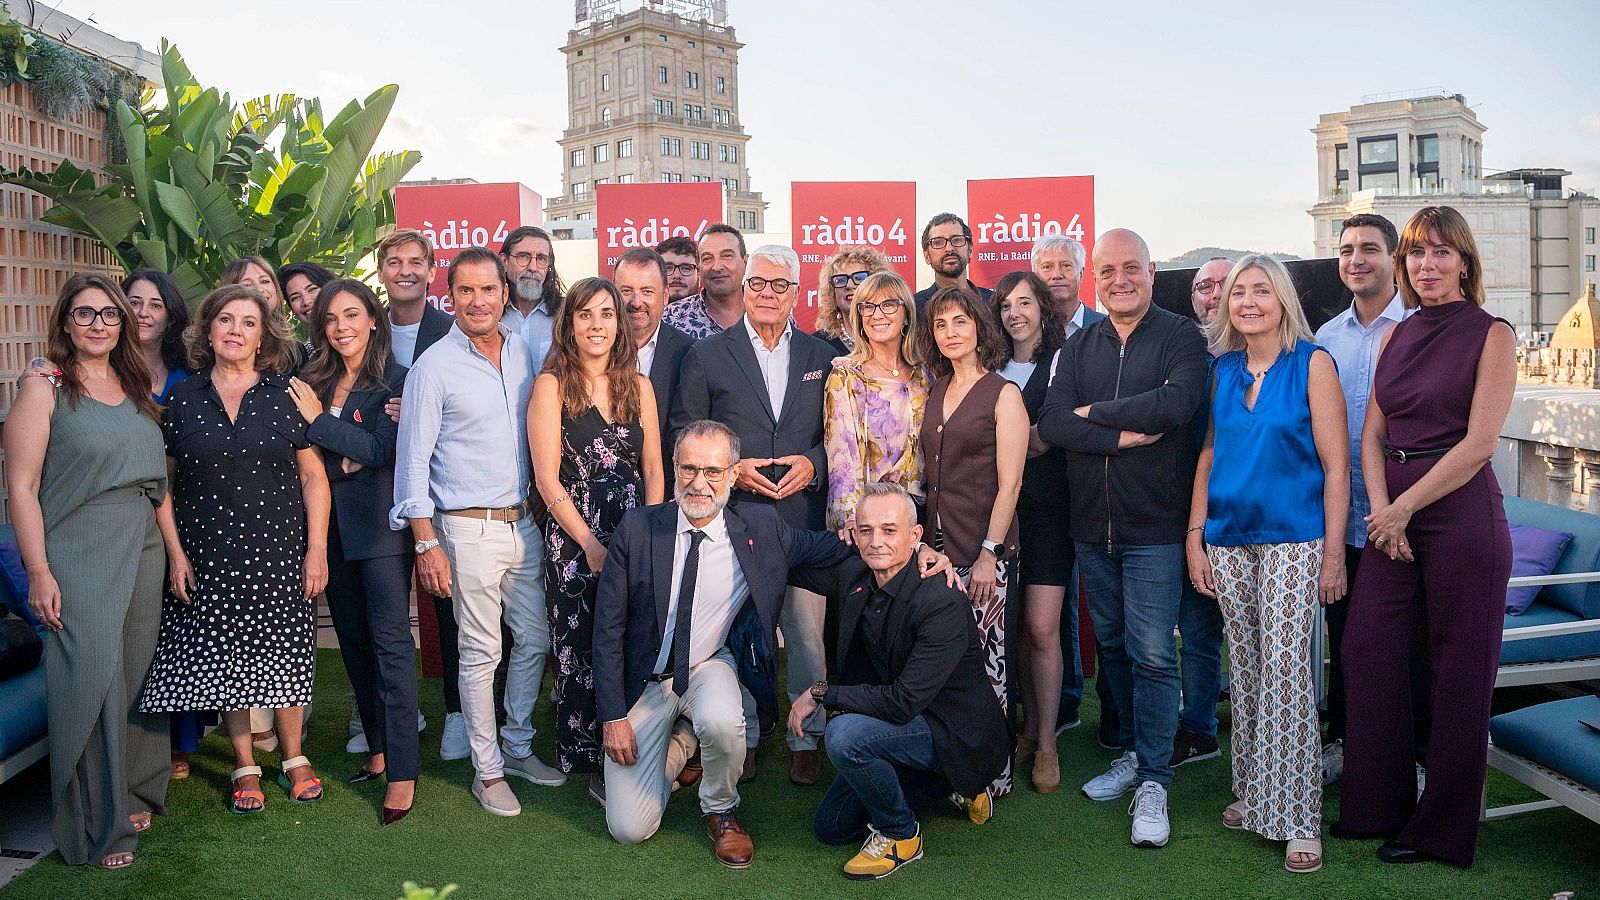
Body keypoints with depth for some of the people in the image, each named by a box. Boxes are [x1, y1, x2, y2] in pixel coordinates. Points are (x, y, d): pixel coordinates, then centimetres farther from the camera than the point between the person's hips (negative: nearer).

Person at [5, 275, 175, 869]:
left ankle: (133, 795, 27)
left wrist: (175, 550, 12)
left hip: (142, 552, 6)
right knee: (91, 679, -4)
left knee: (135, 674, 11)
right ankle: (97, 826, 8)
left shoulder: (135, 390, 13)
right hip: (77, 557, -6)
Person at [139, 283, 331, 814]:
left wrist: (317, 548, -5)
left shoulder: (286, 395, 1)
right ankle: (244, 765, 21)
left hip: (279, 554, -1)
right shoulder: (183, 400, 4)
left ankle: (293, 757, 22)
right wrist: (174, 553, 1)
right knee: (225, 658, 6)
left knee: (284, 656, 3)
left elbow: (313, 477, 0)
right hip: (209, 558, 1)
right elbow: (164, 485, 7)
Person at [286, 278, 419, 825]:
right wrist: (345, 453, -8)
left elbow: (383, 448, -17)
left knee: (390, 640, -8)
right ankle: (378, 749, 25)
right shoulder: (314, 381, 10)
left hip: (381, 526, -6)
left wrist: (319, 421, -12)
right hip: (333, 527, 6)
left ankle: (403, 769, -5)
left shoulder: (396, 381, -5)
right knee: (353, 640, 13)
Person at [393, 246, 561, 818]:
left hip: (524, 523, 6)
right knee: (481, 653, 1)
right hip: (469, 529, -6)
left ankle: (517, 747, 30)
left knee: (535, 640, 12)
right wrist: (426, 544, -12)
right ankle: (488, 771, 15)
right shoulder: (434, 367, -8)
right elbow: (413, 459, -8)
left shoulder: (522, 354, 8)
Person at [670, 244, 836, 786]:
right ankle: (742, 735, 23)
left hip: (803, 516, 1)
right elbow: (684, 436, 4)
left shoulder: (822, 356, 11)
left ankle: (806, 738, 18)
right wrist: (730, 470, -10)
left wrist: (814, 464, -8)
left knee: (807, 633, 2)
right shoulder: (706, 356, 5)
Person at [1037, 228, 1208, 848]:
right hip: (1091, 524, 5)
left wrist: (1095, 413, -12)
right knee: (1113, 646, 15)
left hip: (1154, 524, -5)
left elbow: (1176, 404, -22)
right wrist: (1124, 435, -17)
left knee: (1152, 653, -4)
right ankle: (1132, 753, 30)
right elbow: (1051, 424, -4)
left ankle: (1153, 779, 7)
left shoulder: (1181, 337, -3)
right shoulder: (1078, 347, 9)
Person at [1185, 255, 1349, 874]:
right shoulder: (1223, 370, 9)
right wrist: (1195, 538, 6)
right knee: (1245, 673, 10)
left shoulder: (1312, 364, -3)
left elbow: (1336, 464, -6)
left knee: (1286, 672, -7)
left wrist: (1333, 553, -9)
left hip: (1293, 543, -4)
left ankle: (1298, 818, 1)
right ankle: (1252, 795, 22)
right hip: (1229, 543, 4)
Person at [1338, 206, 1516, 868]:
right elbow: (1371, 434, 9)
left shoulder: (1491, 335, -3)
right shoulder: (1397, 337, 13)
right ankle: (1379, 805, 20)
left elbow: (1479, 441, -11)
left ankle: (1442, 829, 16)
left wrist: (1405, 507, -12)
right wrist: (1381, 510, -5)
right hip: (1392, 514, 6)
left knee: (1459, 670, 3)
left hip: (1460, 510, -5)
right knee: (1368, 650, 3)